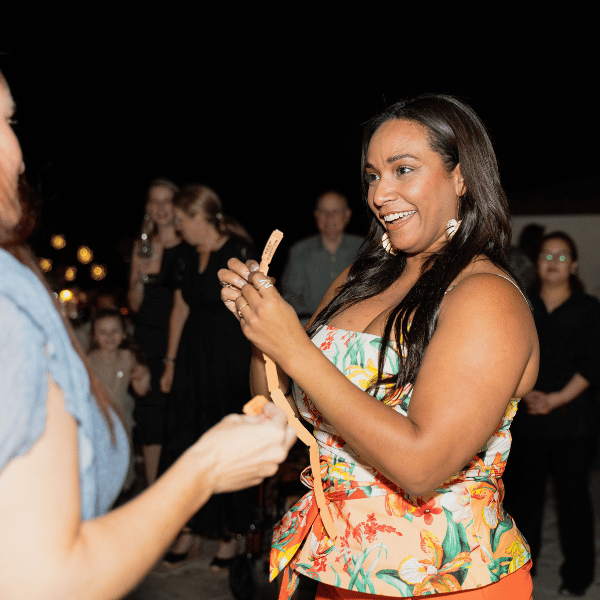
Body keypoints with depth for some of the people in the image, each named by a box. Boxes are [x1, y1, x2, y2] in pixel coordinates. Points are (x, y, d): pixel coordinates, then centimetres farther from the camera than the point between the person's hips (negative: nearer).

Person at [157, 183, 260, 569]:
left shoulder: (240, 252, -13)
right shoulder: (188, 256, 9)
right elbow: (181, 309, 14)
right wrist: (171, 362, 15)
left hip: (231, 361, -6)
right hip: (193, 358, 7)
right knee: (186, 442, 8)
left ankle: (230, 534, 19)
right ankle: (192, 530, 22)